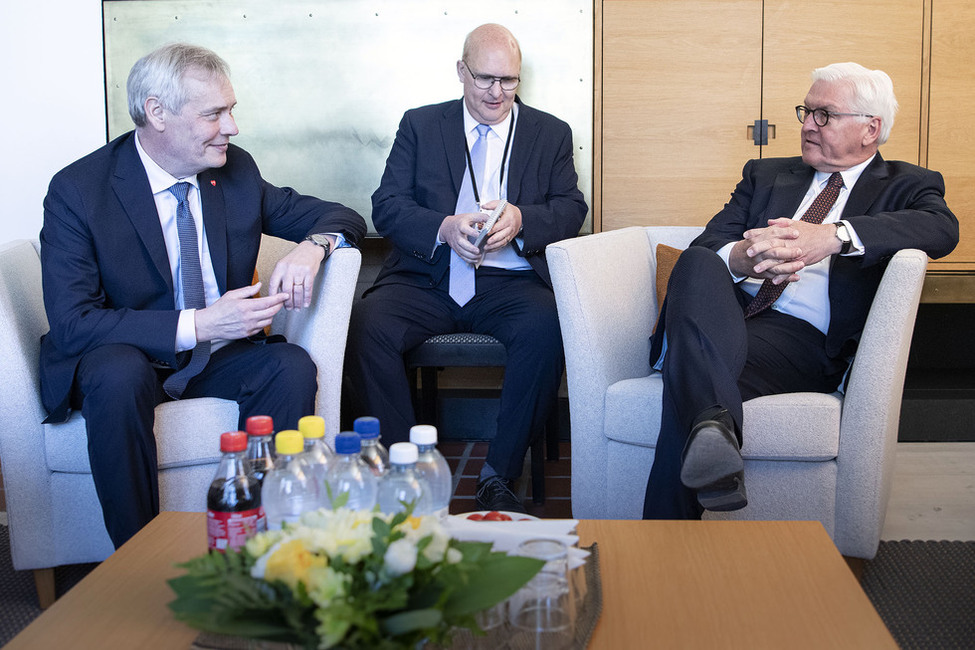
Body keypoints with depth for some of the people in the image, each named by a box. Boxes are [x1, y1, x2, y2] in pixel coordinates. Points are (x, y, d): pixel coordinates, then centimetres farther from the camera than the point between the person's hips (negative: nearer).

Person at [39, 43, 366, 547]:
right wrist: (196, 325, -31)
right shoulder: (78, 191, -14)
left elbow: (340, 217, 8)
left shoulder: (236, 170, 0)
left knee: (293, 368, -25)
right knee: (119, 376, -37)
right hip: (125, 358, -3)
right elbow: (71, 325, -21)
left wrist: (313, 245, -19)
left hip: (219, 356, 4)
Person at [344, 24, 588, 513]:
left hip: (508, 282, 0)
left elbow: (571, 209, 7)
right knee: (365, 323, -29)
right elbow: (386, 206, 4)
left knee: (545, 325, -34)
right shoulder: (420, 125, 13)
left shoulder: (551, 133, 15)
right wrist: (444, 228, -17)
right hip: (425, 279, 1)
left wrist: (521, 219, -15)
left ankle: (498, 477, -22)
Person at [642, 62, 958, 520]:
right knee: (698, 264, -35)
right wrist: (737, 258, -15)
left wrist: (832, 236, -25)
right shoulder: (765, 175, 29)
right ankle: (714, 423, -55)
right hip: (727, 313, 3)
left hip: (803, 337, -3)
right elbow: (707, 243, 14)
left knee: (690, 383, -35)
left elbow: (941, 227, -8)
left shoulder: (906, 186, 18)